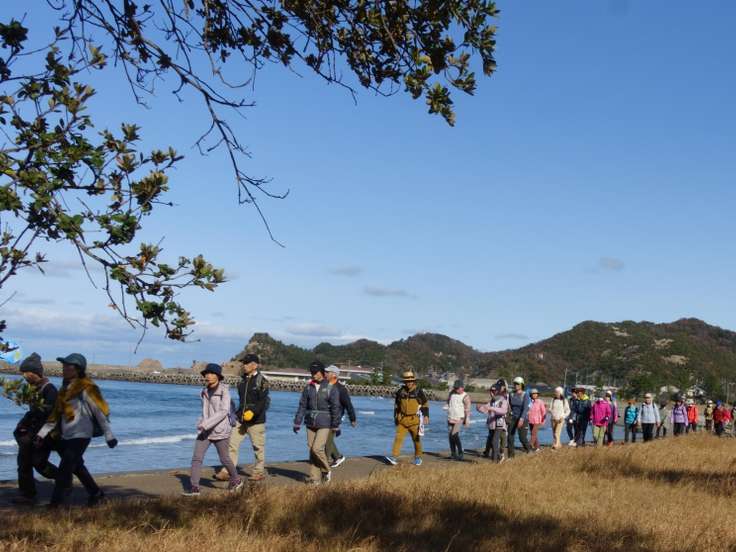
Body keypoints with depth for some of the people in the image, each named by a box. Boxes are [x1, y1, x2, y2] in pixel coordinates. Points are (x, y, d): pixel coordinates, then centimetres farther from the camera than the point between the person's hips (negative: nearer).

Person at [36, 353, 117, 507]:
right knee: (77, 467, 19)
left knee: (64, 470, -8)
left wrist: (109, 436, -10)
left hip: (80, 436, -8)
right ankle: (95, 493, 34)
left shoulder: (86, 389, -14)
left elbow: (101, 412, -12)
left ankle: (55, 504, -1)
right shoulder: (65, 388, 9)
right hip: (66, 436, 8)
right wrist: (42, 433, 8)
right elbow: (56, 414, 13)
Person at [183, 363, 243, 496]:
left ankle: (236, 480, 31)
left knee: (224, 459, 8)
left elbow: (224, 411, -20)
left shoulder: (224, 391, -12)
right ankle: (194, 488, -7)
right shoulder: (205, 392, 8)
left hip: (220, 430, -5)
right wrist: (202, 423, 14)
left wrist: (207, 424, -25)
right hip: (205, 430, 6)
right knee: (196, 457, -8)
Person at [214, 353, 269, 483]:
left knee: (258, 447, 5)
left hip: (256, 420, -6)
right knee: (232, 444, -1)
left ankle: (259, 472, 18)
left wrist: (253, 412, -31)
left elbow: (264, 401, -19)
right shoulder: (243, 379, 11)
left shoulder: (262, 380, -10)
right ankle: (226, 472, 0)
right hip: (241, 418, 6)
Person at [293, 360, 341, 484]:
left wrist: (336, 426, -5)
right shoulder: (308, 387, 5)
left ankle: (326, 470, 9)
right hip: (310, 423, 5)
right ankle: (315, 477, 14)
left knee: (317, 448, -15)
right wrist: (297, 423, 4)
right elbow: (302, 406, 7)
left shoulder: (331, 388, -7)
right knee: (311, 450, 5)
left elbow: (335, 408, -5)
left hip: (324, 424, -5)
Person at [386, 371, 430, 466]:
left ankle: (418, 458, 26)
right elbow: (396, 405, 16)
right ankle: (393, 457, -14)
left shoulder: (418, 392, -5)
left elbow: (425, 404, 3)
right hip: (402, 420, 2)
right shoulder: (400, 392, 4)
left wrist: (426, 416, -6)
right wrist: (395, 417, 17)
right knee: (398, 438, -9)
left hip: (415, 420, -2)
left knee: (416, 439, 9)